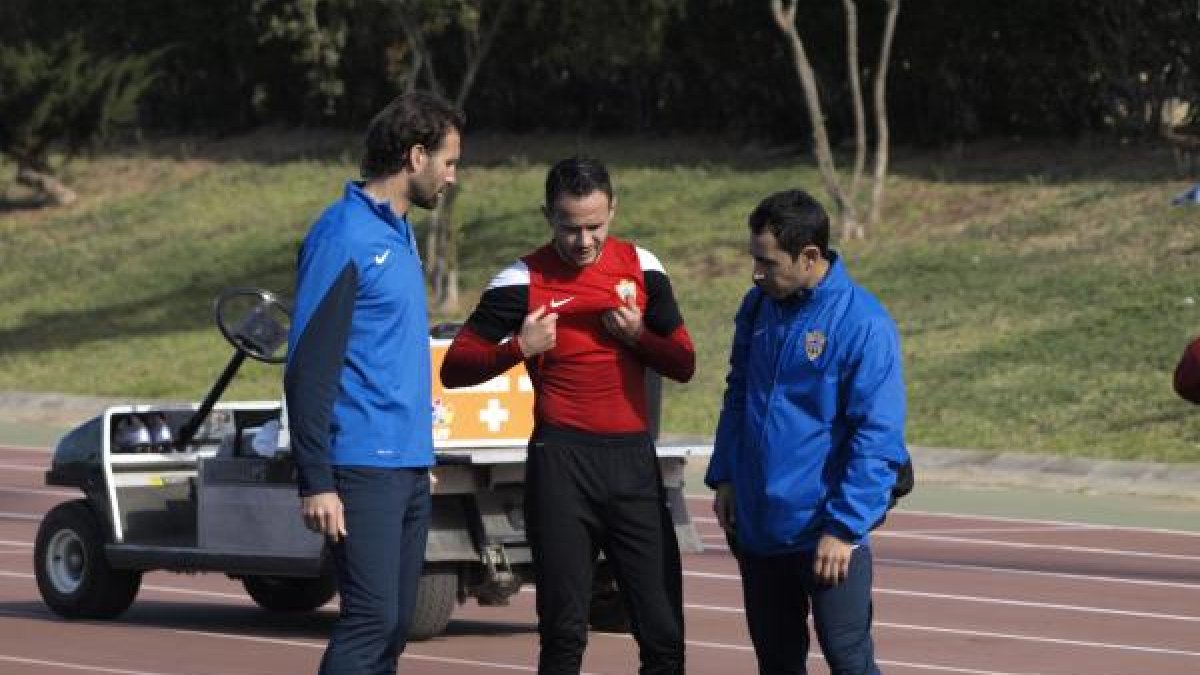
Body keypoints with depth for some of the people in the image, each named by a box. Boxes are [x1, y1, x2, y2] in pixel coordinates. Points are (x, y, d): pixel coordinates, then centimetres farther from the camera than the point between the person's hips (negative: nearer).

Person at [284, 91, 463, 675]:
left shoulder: (399, 233, 16)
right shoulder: (344, 237, -12)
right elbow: (308, 366, -15)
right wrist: (315, 482, -19)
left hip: (409, 467, 9)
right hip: (363, 467, -9)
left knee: (393, 626, 8)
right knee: (371, 621, -14)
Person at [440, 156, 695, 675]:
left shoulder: (641, 266, 7)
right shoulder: (523, 281, -3)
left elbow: (683, 364, 12)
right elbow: (455, 368, -2)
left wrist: (639, 336, -7)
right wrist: (519, 349, -17)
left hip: (633, 458, 3)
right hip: (562, 462, -3)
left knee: (664, 633, 0)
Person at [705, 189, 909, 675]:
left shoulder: (863, 324, -16)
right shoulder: (758, 307, 4)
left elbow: (877, 438, -17)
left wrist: (845, 528, -20)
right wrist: (724, 476, 11)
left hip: (828, 531, -6)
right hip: (757, 525, 6)